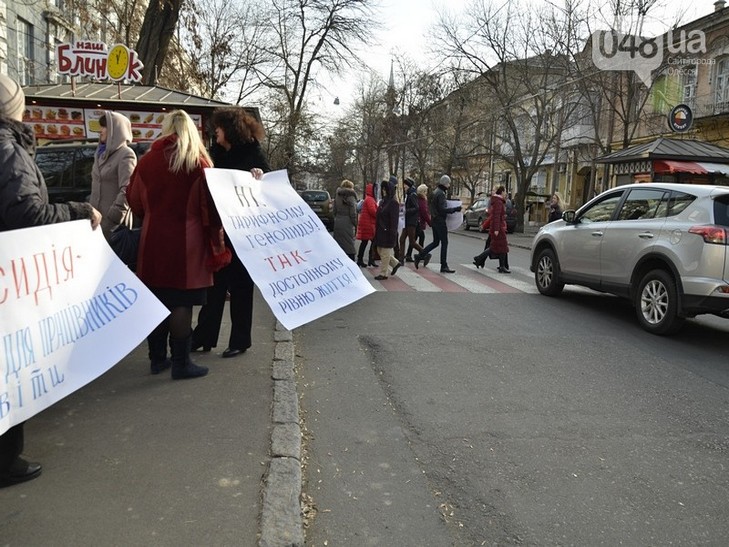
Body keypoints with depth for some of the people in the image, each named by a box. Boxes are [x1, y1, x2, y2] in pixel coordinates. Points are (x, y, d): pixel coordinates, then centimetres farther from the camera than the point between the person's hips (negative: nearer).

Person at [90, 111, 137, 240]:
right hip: (96, 215, 8)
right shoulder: (101, 153, 15)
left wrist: (113, 217, -23)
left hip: (112, 220, -8)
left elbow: (126, 190, -20)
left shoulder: (126, 155, -11)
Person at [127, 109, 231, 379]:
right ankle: (181, 363, 4)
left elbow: (134, 201, 13)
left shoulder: (147, 161, 5)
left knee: (156, 301, 12)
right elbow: (210, 206, -7)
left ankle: (157, 357, 21)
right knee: (181, 303, -1)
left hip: (153, 240, 4)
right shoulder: (199, 162, -5)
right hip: (187, 242, -4)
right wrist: (215, 242, 0)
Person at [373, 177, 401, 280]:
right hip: (380, 232, 9)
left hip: (387, 233, -9)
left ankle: (384, 274, 11)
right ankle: (395, 263, 31)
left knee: (385, 253, 1)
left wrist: (392, 234, -21)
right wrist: (377, 231, 16)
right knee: (380, 251, 15)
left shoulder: (393, 203, -13)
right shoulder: (383, 201, 13)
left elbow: (394, 221, -17)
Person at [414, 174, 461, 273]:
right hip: (440, 221, -10)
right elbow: (443, 209, -22)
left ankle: (420, 256, 12)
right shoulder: (441, 193, -16)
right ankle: (444, 266, 1)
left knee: (435, 242, 16)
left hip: (435, 220, 10)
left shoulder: (436, 192, 15)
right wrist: (455, 209, -20)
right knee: (444, 243, -3)